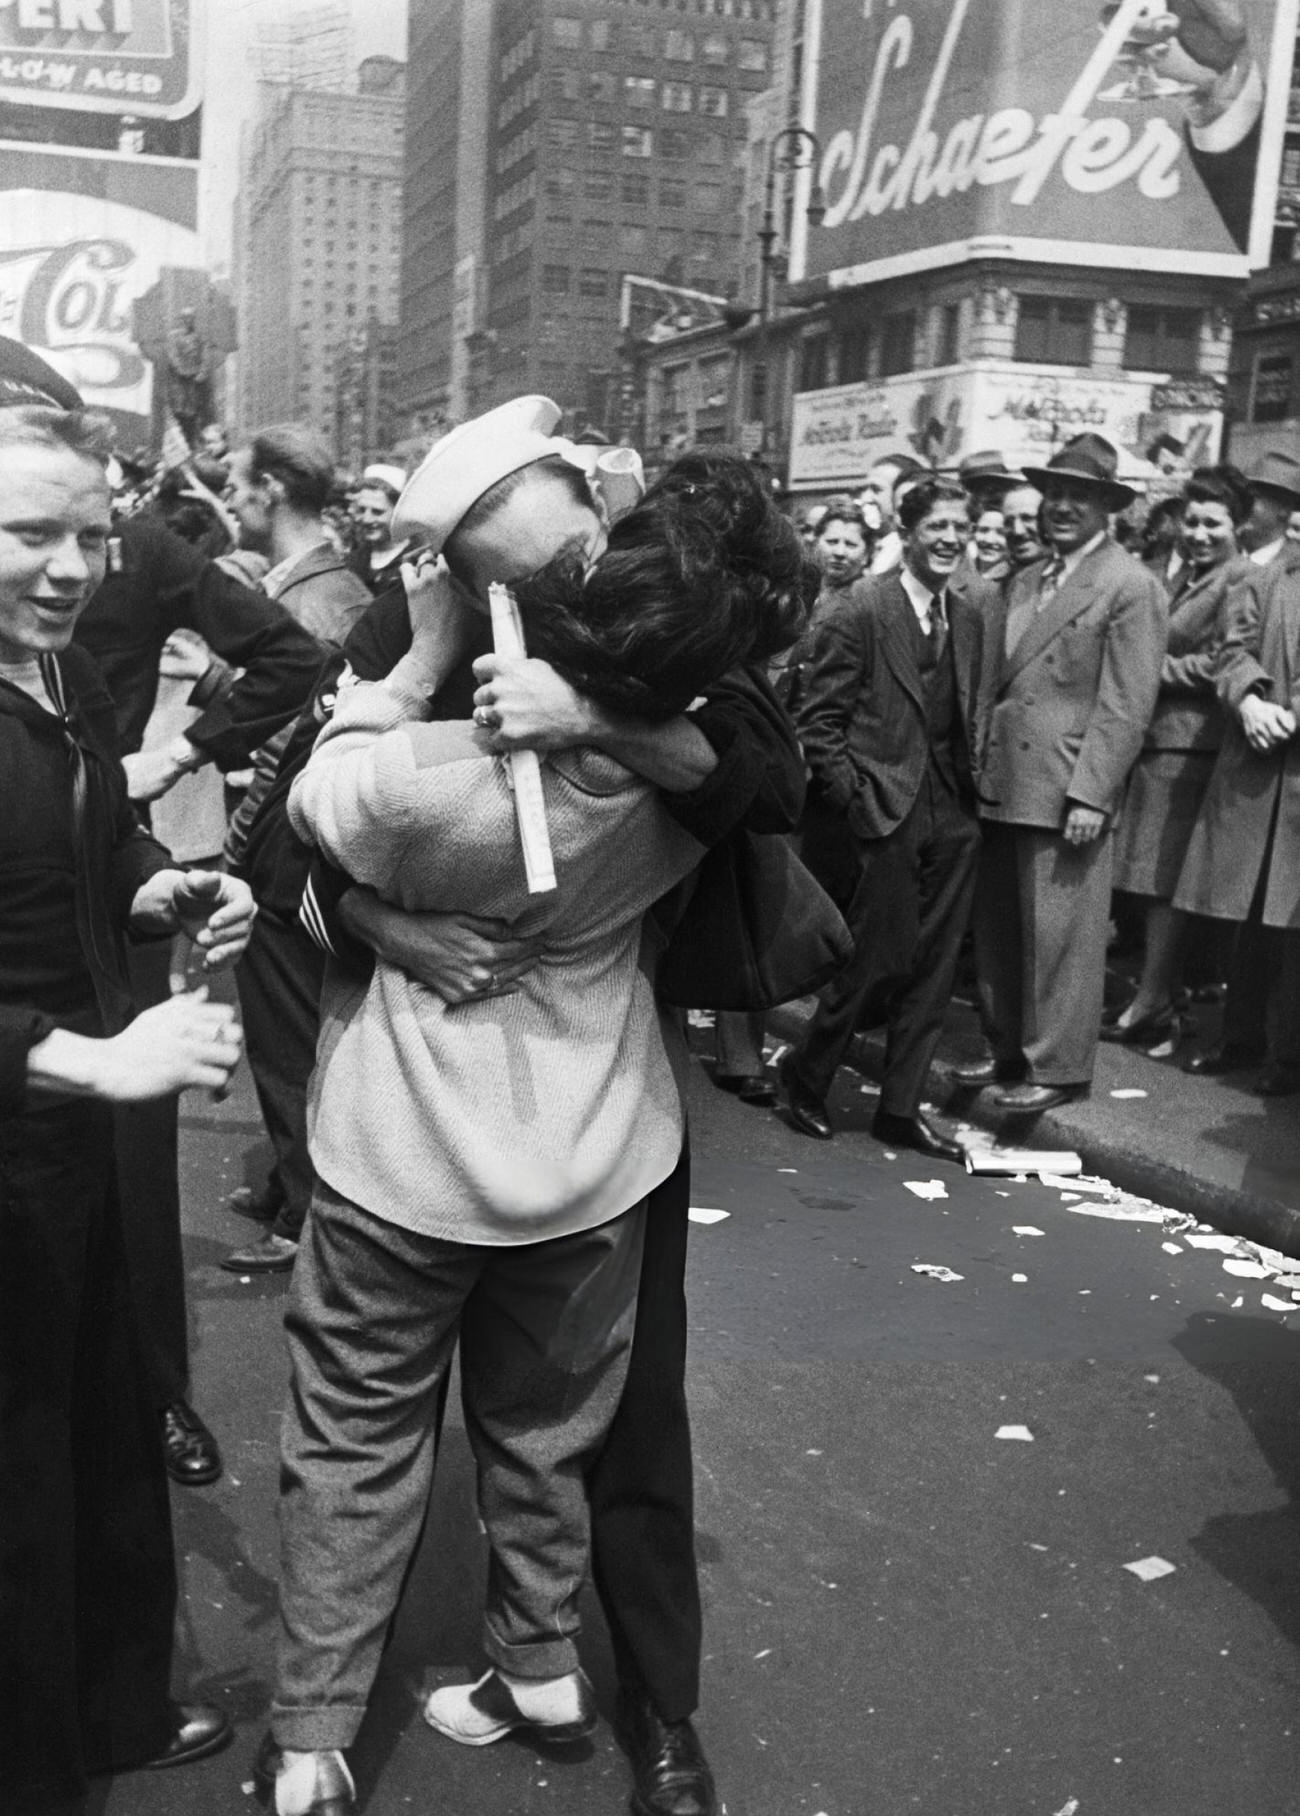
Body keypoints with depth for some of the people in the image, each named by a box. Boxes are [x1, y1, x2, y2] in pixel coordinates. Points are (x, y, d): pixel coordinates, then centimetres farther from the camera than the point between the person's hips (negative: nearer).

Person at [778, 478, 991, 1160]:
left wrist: (973, 776, 6)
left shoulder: (971, 611, 10)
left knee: (933, 966, 9)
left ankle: (901, 1109, 20)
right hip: (886, 815, -6)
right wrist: (855, 800, -12)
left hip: (952, 815, 6)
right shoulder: (858, 615, -9)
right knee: (878, 958, -2)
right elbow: (817, 723, -9)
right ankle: (805, 1075, 21)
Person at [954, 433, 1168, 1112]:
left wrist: (1089, 795, -18)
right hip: (1001, 787, 8)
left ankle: (1056, 1068, 12)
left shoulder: (1132, 587, -6)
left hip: (1067, 793, -8)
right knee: (996, 933, 15)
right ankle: (1008, 1051, 30)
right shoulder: (1023, 581, 17)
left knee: (1058, 938, -1)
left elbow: (1125, 705, -12)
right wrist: (978, 768, 9)